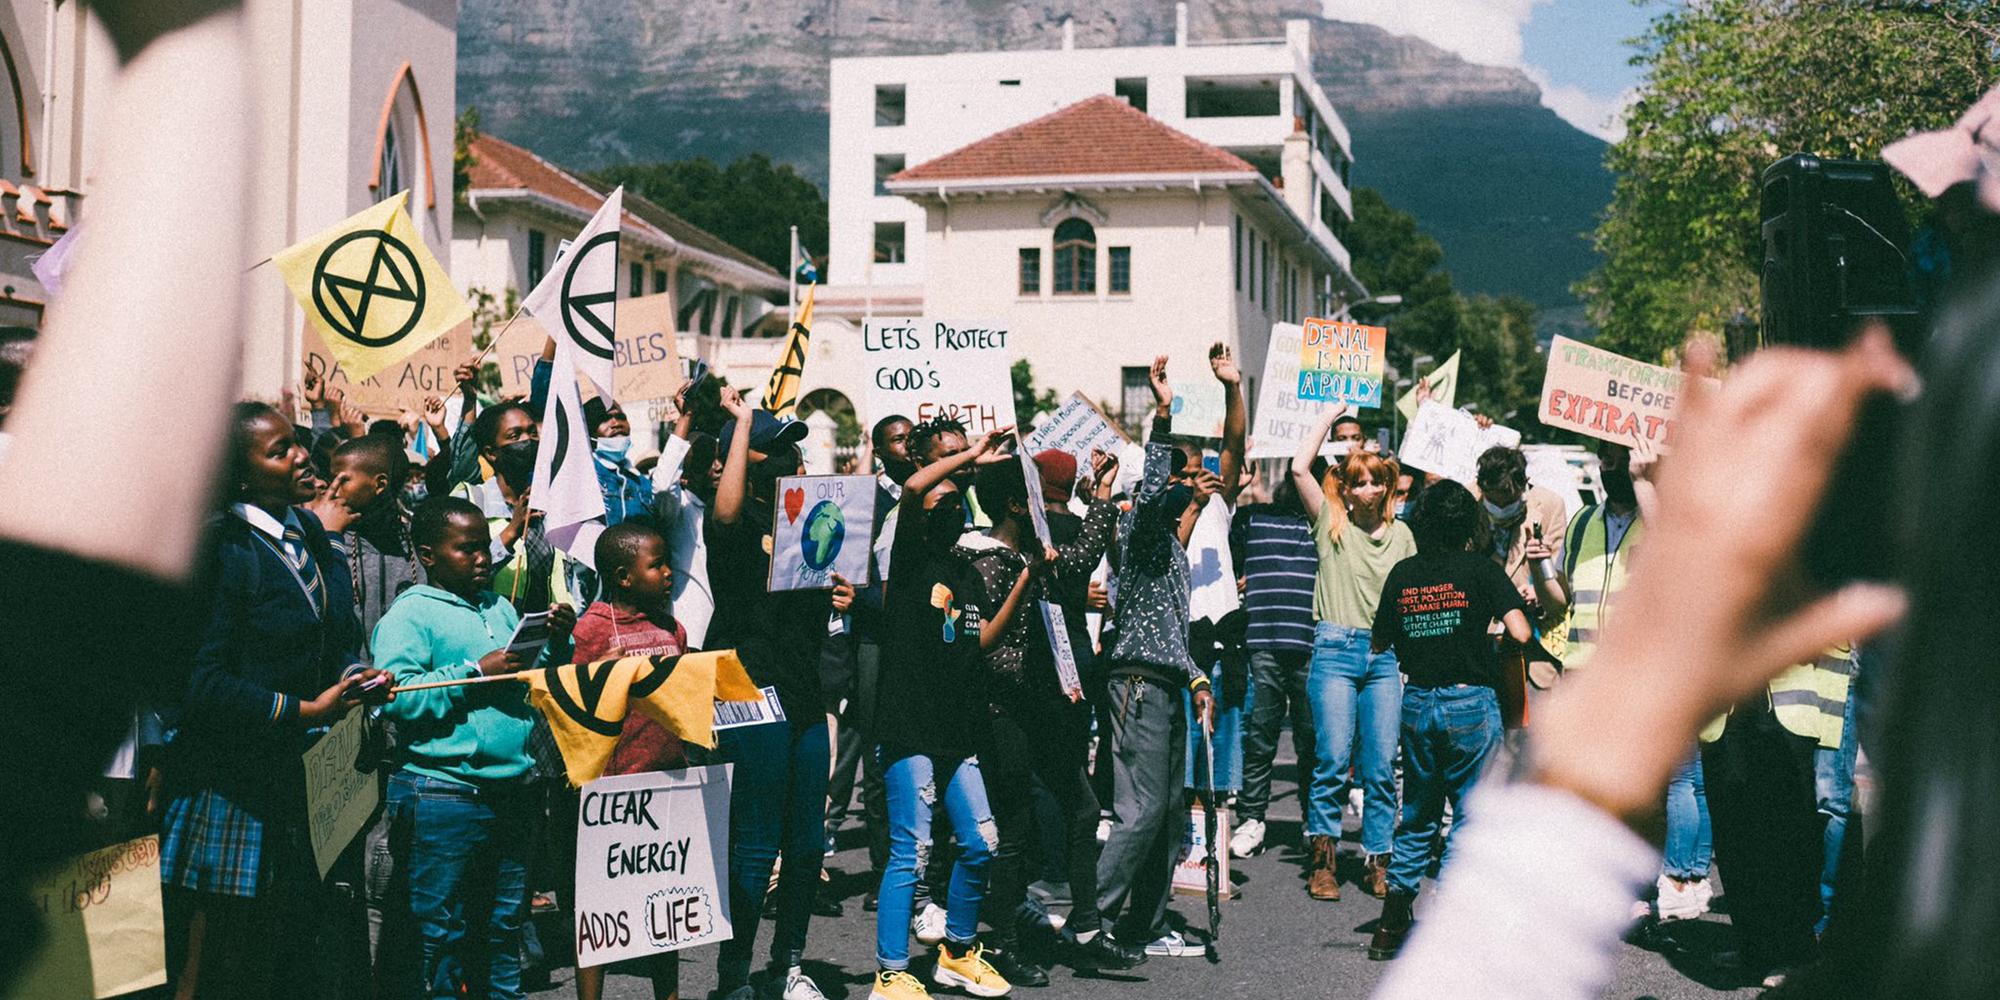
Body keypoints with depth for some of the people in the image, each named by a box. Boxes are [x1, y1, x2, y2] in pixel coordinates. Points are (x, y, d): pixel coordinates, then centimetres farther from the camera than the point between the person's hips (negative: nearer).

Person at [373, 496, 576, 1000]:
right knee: (440, 932, 2)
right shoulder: (410, 614, -5)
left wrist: (556, 644, 1)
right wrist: (477, 673, -19)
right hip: (444, 793, -6)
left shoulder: (501, 609, 15)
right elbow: (398, 696, -18)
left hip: (511, 790, 6)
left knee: (504, 924, 17)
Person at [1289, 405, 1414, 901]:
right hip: (1336, 649, -2)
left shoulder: (1401, 534, 14)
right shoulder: (1331, 523, 6)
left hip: (1386, 656, 3)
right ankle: (1322, 858, 1)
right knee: (1332, 759, -8)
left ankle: (1378, 863, 8)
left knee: (1381, 766, 1)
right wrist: (1330, 415, 2)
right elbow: (1299, 468, -6)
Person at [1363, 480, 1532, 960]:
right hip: (1471, 703, -4)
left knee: (1418, 815, 16)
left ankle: (1392, 923, 15)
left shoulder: (1402, 573, 3)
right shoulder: (1481, 569, -7)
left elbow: (1379, 643, 8)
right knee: (1471, 813, 4)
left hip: (1416, 704, 4)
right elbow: (1519, 632, -14)